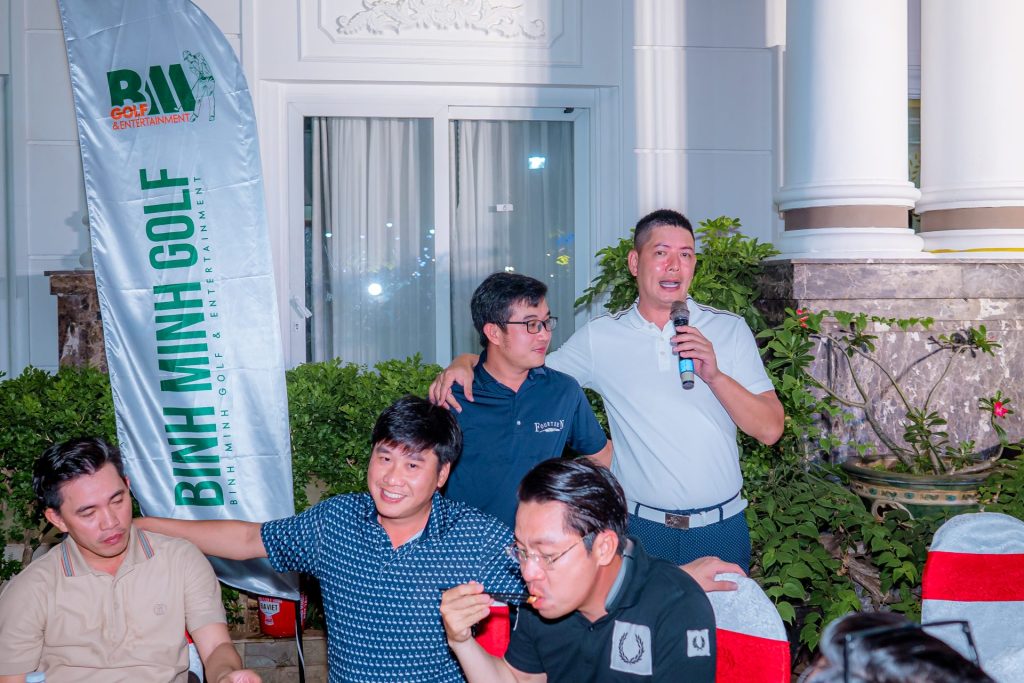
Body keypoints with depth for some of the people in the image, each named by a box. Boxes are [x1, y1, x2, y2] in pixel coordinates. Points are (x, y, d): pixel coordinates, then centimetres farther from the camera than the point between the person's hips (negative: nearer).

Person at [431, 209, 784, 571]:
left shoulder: (730, 329, 1)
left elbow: (771, 429, -2)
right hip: (640, 528, 0)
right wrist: (465, 362, -9)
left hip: (721, 528, 1)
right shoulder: (600, 337, 2)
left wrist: (715, 375, -17)